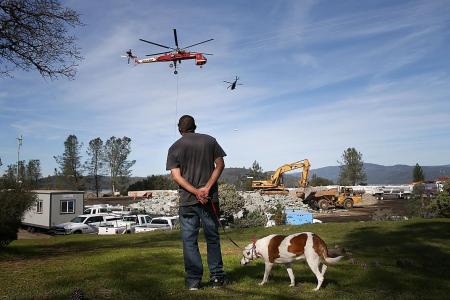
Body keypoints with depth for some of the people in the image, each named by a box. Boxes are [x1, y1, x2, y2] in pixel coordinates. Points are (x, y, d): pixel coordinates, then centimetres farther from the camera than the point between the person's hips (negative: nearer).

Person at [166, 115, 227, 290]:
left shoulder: (174, 148, 4)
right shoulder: (209, 140, 5)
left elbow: (176, 176, -6)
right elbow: (220, 164, -3)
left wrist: (196, 192, -13)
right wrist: (206, 188, -10)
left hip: (187, 200, -1)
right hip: (210, 199, 1)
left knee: (189, 240, 7)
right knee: (212, 237, 11)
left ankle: (193, 280, 9)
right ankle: (217, 277, 15)